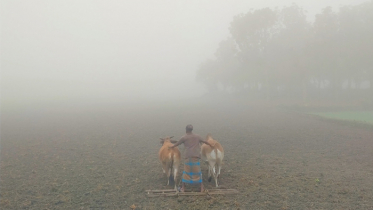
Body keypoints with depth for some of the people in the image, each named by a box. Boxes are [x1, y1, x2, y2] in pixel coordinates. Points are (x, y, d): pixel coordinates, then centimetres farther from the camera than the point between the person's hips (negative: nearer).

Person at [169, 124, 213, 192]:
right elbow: (205, 141, 21)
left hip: (188, 157, -2)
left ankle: (183, 187, 13)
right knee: (198, 172, 9)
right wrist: (210, 145, 38)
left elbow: (177, 144, 13)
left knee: (186, 171, 9)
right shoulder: (197, 136, 9)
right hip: (196, 156, 2)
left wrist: (171, 146, 32)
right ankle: (202, 187, 11)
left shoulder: (184, 137, 1)